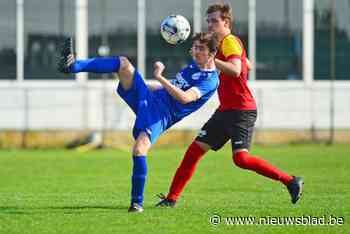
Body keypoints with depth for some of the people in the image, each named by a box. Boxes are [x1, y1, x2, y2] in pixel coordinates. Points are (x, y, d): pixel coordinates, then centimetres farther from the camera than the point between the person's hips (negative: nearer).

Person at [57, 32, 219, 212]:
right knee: (123, 63, -9)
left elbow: (184, 98, -22)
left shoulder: (210, 79, -7)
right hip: (148, 96, 8)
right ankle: (72, 66, -20)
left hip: (160, 115, -8)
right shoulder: (193, 66, 20)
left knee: (139, 150, -31)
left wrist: (160, 78, -21)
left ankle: (137, 202, -15)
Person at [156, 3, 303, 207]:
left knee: (240, 158, -21)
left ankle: (291, 182, -11)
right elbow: (248, 65, 32)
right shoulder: (222, 43, 17)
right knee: (196, 148, 5)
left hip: (242, 110, -10)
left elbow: (235, 69, -29)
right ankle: (172, 198, 9)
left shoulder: (230, 41, -12)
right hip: (226, 110, 10)